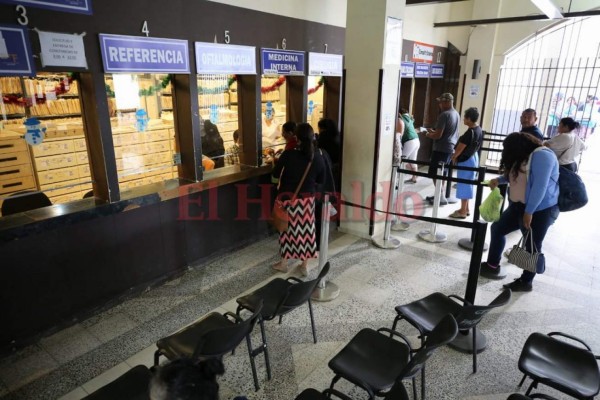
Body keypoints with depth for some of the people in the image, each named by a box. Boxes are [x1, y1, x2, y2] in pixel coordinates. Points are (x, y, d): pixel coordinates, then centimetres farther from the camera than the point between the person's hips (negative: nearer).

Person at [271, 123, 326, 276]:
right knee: (306, 230, 13)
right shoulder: (318, 157, -8)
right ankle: (304, 265, 23)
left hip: (288, 198, -2)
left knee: (288, 229, 12)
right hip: (307, 199, 2)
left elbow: (275, 174, -5)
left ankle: (283, 263, 27)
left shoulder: (288, 155, -17)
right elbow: (322, 180, 3)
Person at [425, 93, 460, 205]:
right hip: (451, 148, 9)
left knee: (435, 174, -2)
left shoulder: (444, 115, -19)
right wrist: (434, 131, 18)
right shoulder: (456, 114, 11)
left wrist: (429, 135, -2)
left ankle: (441, 198, 0)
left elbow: (438, 135, -22)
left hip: (441, 149, -9)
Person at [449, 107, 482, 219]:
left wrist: (453, 157, -1)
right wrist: (456, 155, 11)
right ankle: (466, 209, 26)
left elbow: (460, 148, -19)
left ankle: (463, 211, 7)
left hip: (466, 161, -9)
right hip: (473, 158, 9)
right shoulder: (479, 130, 5)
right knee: (467, 185, 17)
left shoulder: (470, 132, -23)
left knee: (463, 185, -1)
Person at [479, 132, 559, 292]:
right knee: (497, 228, 11)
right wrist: (499, 180, 10)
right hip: (519, 206, 10)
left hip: (540, 210, -10)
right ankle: (492, 266, 24)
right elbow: (513, 176, 30)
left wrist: (529, 212, -24)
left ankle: (526, 282, 17)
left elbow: (540, 186, -24)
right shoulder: (523, 157, 15)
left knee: (532, 245, 3)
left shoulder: (542, 155, -18)